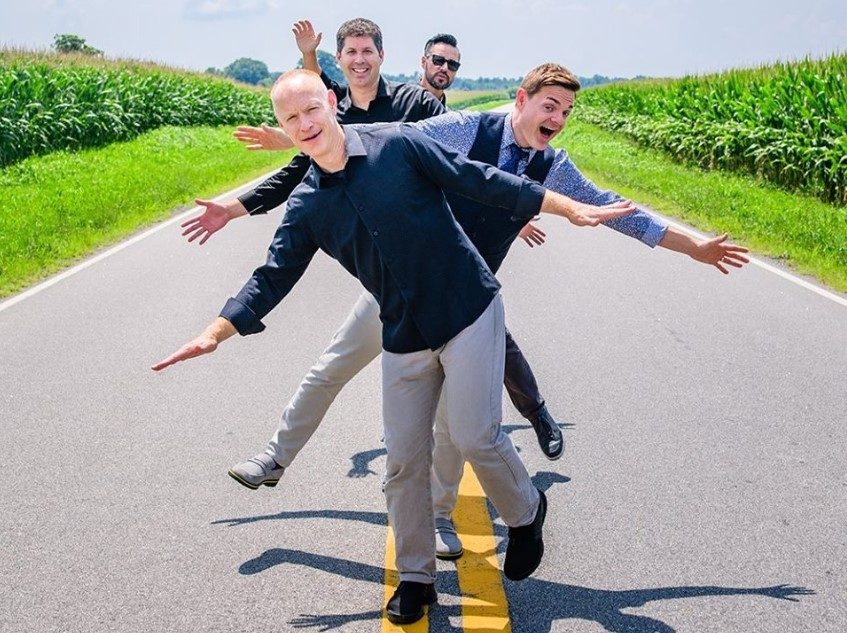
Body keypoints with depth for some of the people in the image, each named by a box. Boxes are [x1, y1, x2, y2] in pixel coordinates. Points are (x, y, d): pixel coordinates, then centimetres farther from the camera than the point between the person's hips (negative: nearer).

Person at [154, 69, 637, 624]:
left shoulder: (398, 144, -8)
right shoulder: (307, 206, 3)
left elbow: (483, 181, -6)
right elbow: (272, 277, 7)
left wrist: (573, 209, -6)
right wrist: (215, 332, -4)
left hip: (469, 310, -4)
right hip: (403, 337, 4)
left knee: (476, 437, -8)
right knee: (404, 461, 5)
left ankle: (527, 512, 24)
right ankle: (416, 577, 24)